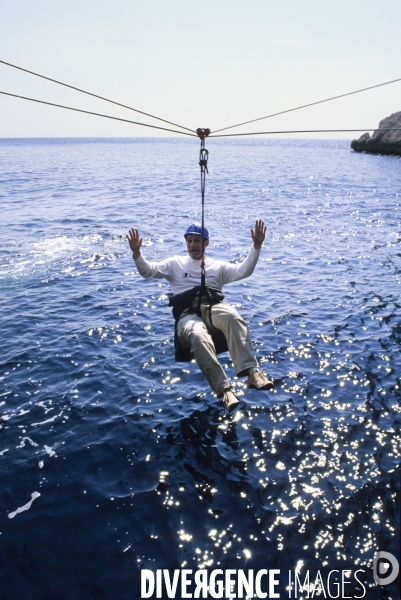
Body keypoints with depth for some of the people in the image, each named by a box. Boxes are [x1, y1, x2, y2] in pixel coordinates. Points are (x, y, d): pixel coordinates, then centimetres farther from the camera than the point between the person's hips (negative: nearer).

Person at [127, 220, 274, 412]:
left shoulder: (218, 266, 27)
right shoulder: (175, 263, 27)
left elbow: (244, 271, 11)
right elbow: (147, 271, 15)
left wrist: (256, 246, -3)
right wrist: (136, 252, -5)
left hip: (213, 309, 1)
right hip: (188, 315, -1)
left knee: (233, 316, -37)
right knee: (199, 337, -39)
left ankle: (251, 371, -45)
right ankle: (224, 390, -42)